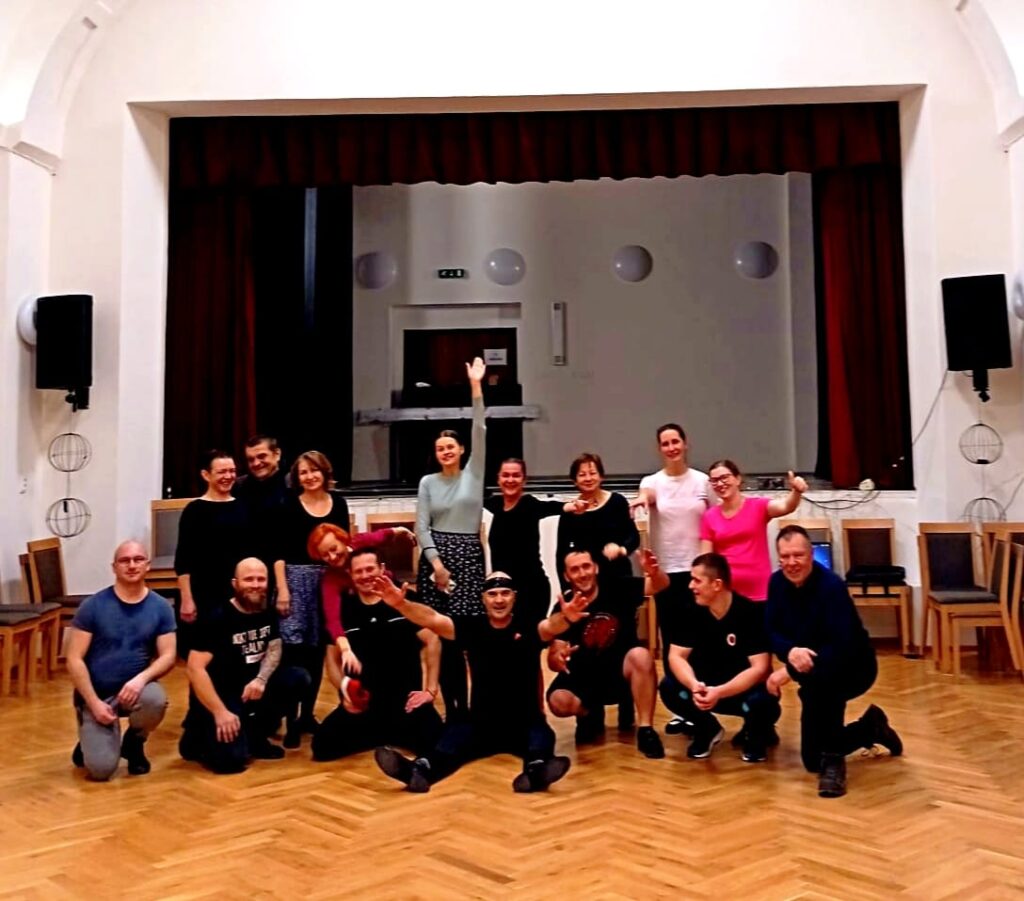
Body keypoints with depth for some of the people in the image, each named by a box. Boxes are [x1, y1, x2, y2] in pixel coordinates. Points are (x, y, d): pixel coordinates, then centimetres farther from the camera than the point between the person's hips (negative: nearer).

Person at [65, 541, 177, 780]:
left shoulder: (161, 607, -2)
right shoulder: (93, 606, -8)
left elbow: (168, 656, -5)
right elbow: (74, 659, -9)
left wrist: (141, 678, -24)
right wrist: (94, 702, -17)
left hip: (135, 687, 2)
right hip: (96, 693, -2)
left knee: (155, 699, -35)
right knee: (101, 769, -19)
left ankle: (134, 742, 1)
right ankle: (90, 743, 20)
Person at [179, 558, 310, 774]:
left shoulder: (268, 613, 1)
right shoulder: (219, 618, -18)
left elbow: (274, 649, 4)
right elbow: (195, 668, -22)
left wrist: (261, 679, -19)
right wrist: (220, 712, -26)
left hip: (250, 686, 7)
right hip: (218, 694, -6)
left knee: (298, 679, -14)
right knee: (231, 758, -25)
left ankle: (254, 735, 2)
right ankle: (197, 738, 9)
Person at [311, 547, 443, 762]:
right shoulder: (344, 609, 4)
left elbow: (432, 641, -5)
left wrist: (430, 690, -9)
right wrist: (345, 693, -7)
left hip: (406, 697, -3)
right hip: (363, 701, 3)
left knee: (432, 743, -26)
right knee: (323, 745, -14)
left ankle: (392, 733, 10)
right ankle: (379, 734, 14)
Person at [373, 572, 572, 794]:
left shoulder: (528, 626, -5)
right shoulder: (471, 626, 0)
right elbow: (432, 619, -11)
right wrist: (401, 604, -30)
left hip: (526, 723, 0)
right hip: (481, 722, 1)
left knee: (542, 735, -31)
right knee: (455, 733, -27)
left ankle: (536, 769, -62)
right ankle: (420, 769, -54)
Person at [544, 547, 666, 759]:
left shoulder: (617, 588, -11)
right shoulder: (564, 607, -11)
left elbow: (660, 585, -20)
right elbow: (553, 660, -14)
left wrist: (654, 573, -45)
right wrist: (557, 659, -40)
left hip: (620, 669, -1)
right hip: (584, 677, 1)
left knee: (641, 655, -34)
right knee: (558, 702, -28)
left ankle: (646, 731, -22)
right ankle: (590, 714, 11)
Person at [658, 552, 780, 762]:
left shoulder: (751, 613, -22)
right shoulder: (691, 613, -10)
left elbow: (760, 668, -26)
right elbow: (676, 656, -13)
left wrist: (720, 692, -38)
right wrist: (694, 685, -35)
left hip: (745, 687, -3)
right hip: (706, 686, 4)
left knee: (762, 702, -37)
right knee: (669, 689, -23)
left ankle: (756, 733, 3)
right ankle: (708, 729, 7)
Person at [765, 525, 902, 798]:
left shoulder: (831, 586, -27)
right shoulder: (777, 582, -7)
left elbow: (842, 647, -35)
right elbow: (771, 632, -9)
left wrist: (788, 672, -36)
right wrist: (790, 651, -33)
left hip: (852, 667, -6)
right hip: (816, 676, 7)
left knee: (818, 680, -42)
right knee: (812, 761, 10)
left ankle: (833, 760, -23)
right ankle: (871, 727, 34)